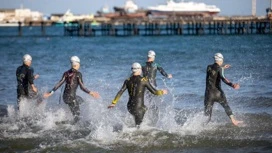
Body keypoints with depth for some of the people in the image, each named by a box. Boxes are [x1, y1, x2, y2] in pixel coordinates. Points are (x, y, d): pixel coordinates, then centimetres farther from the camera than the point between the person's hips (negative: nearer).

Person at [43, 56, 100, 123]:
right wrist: (90, 92, -14)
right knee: (76, 115, 3)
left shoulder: (66, 73, 7)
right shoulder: (78, 74, -9)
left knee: (80, 100, 32)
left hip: (65, 97, 7)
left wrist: (51, 92, 5)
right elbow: (82, 87, -14)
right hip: (71, 97, -7)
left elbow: (59, 83, 3)